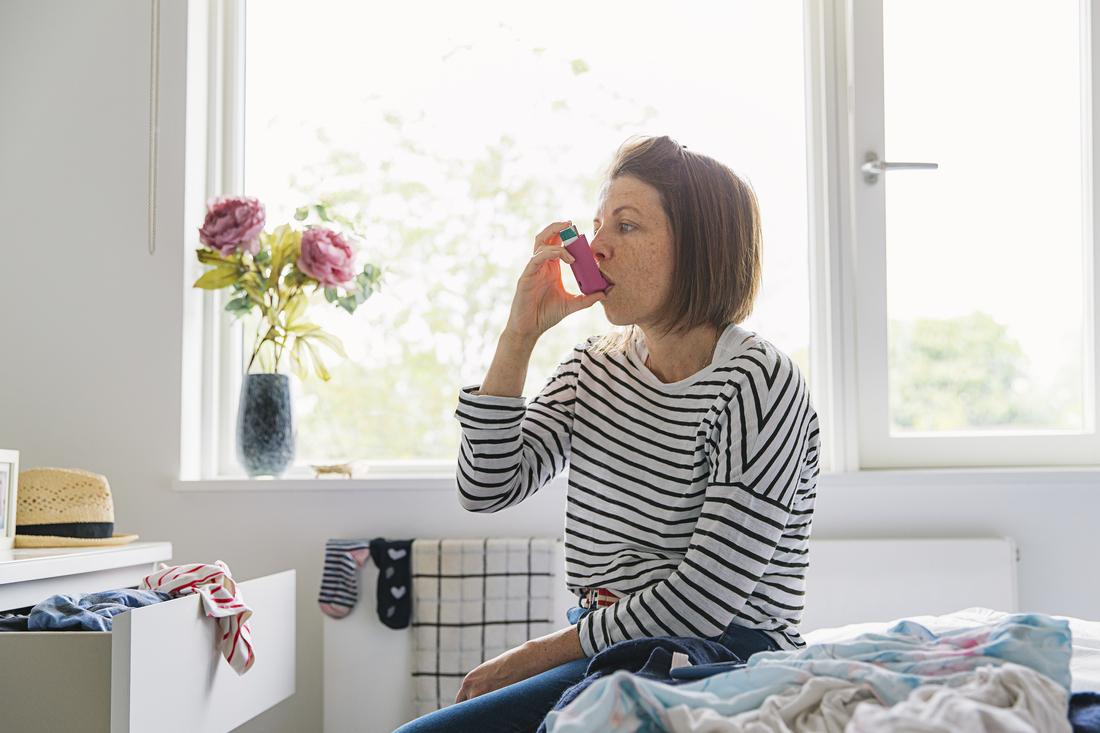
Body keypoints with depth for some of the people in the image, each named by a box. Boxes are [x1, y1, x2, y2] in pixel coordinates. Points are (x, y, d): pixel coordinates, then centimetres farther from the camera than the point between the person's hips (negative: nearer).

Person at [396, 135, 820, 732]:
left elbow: (704, 602, -17)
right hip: (599, 650, 7)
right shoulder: (594, 367, 11)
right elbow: (487, 489, 2)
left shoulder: (757, 381, -12)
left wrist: (534, 655, -10)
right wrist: (520, 334, -4)